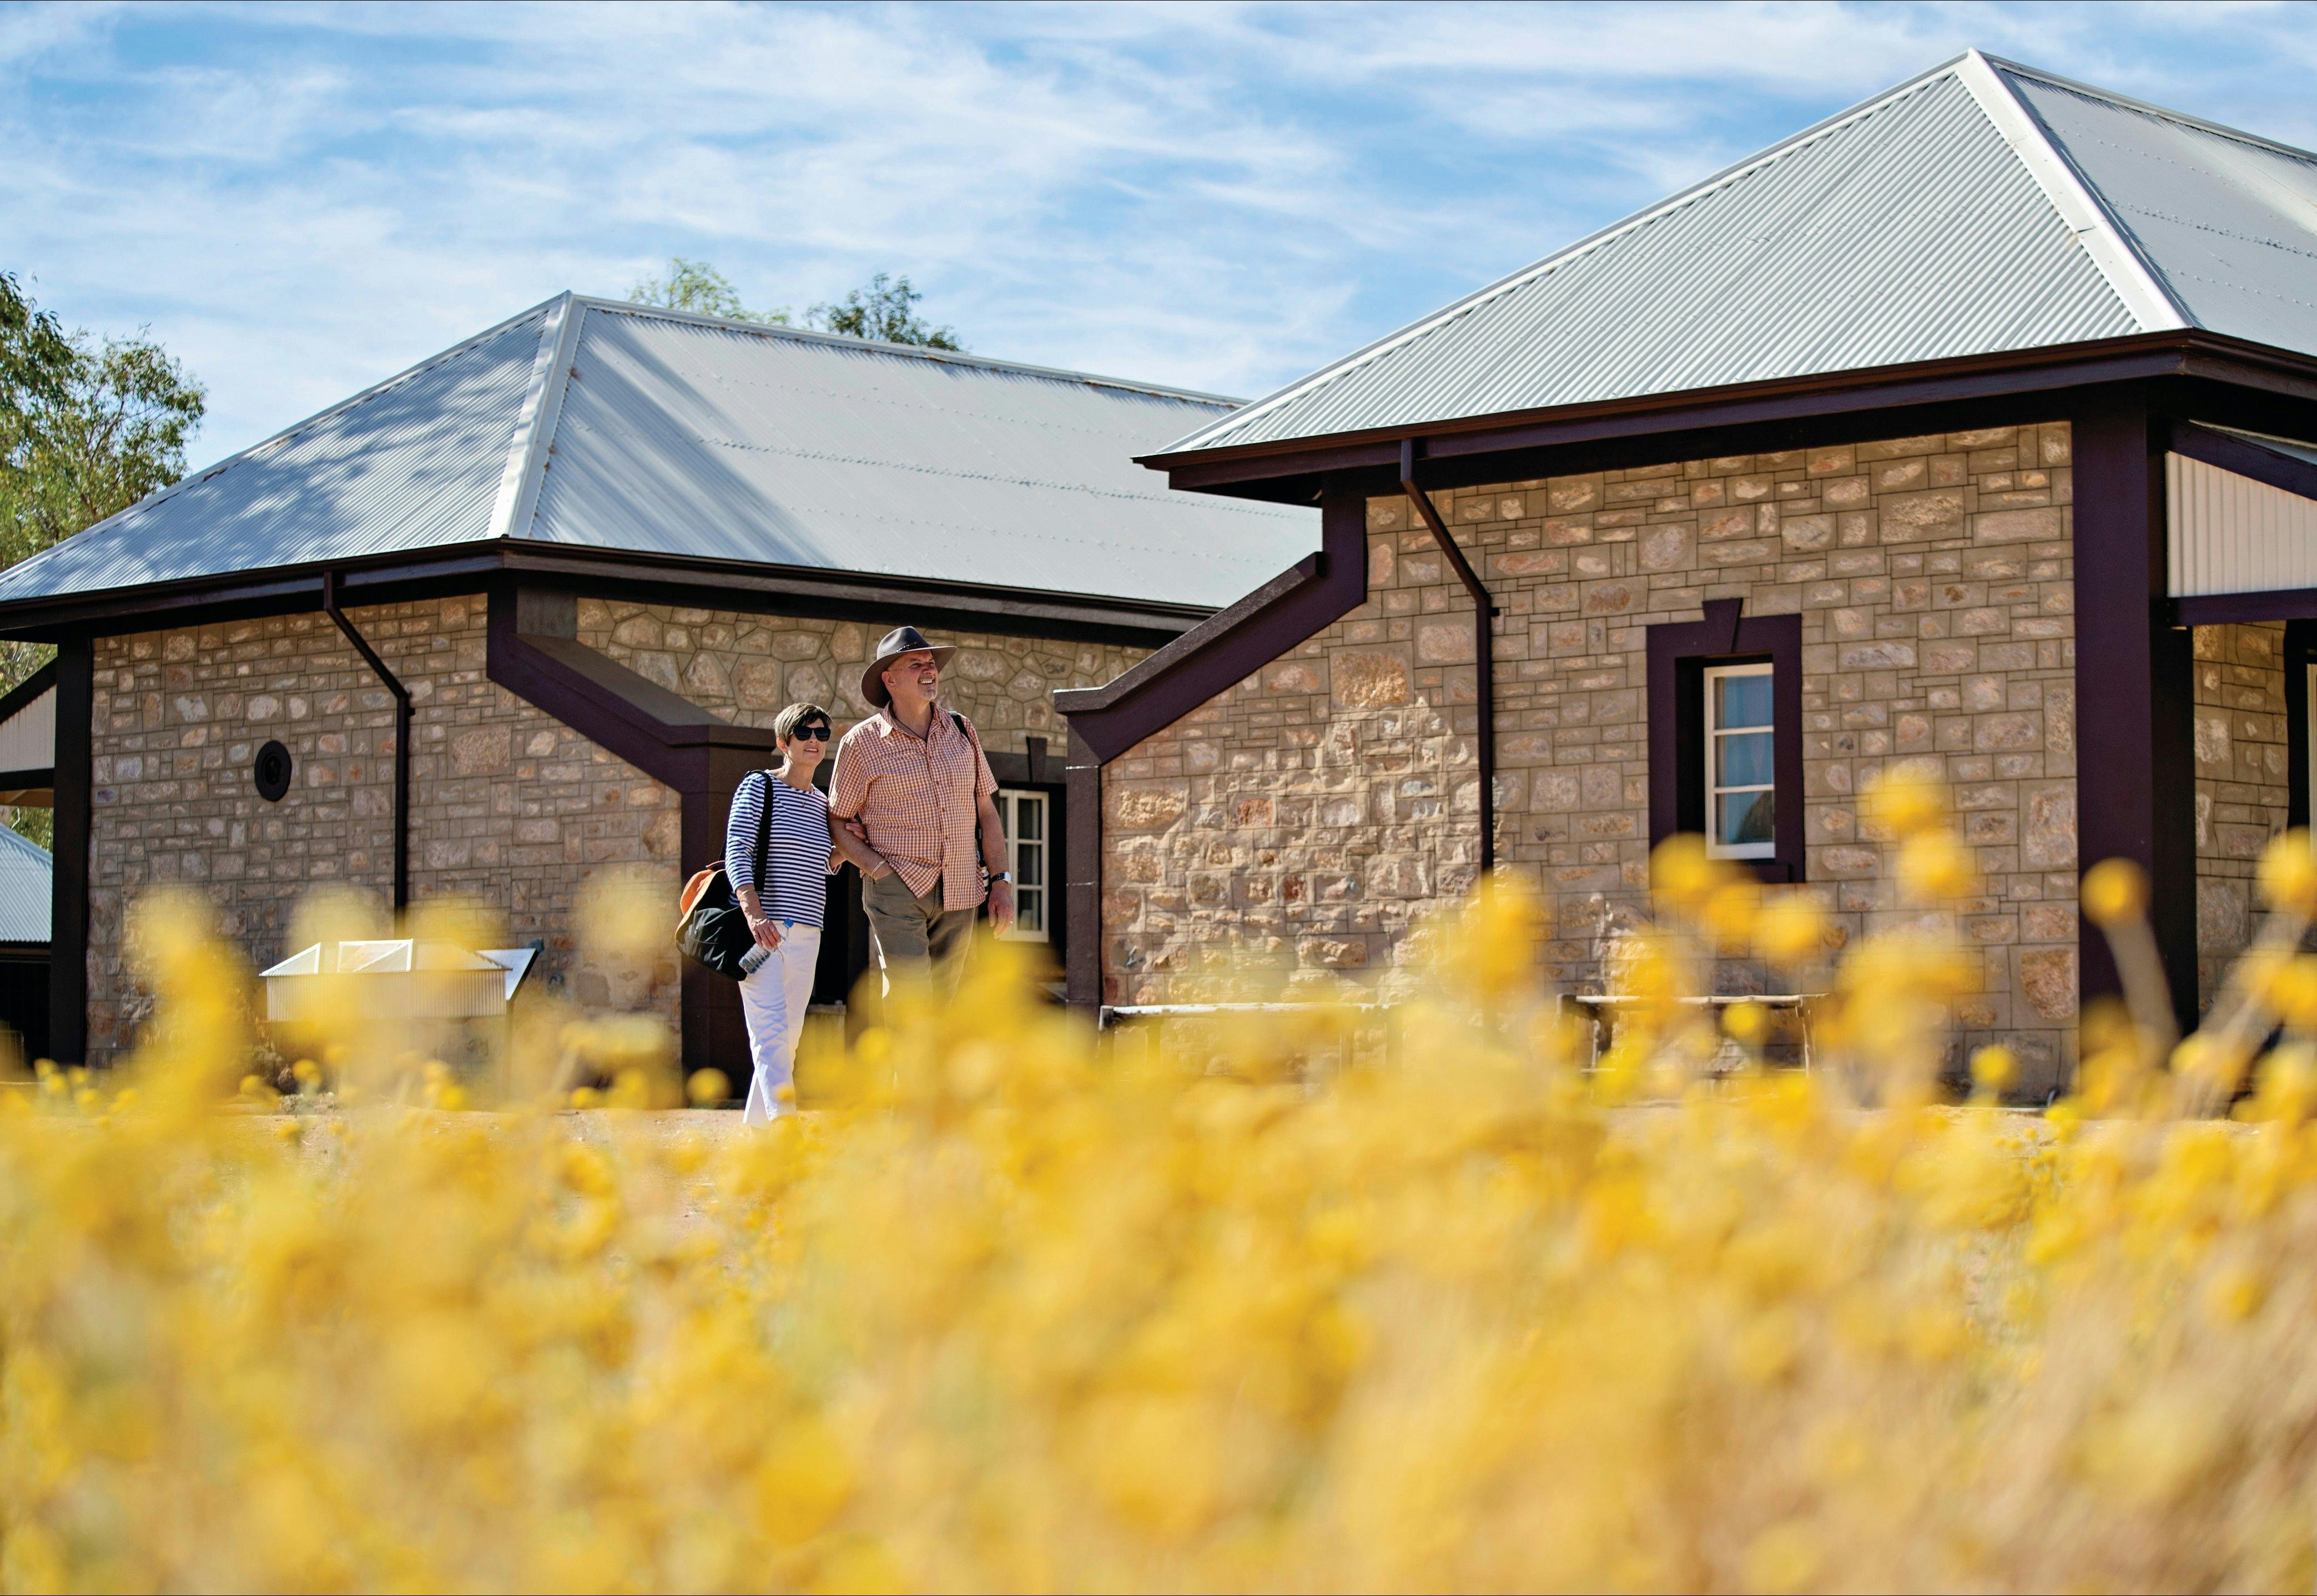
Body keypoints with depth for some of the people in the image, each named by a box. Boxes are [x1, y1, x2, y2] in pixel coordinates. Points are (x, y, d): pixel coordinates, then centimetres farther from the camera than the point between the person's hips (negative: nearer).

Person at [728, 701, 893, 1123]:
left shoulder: (822, 804, 16)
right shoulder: (758, 786, -2)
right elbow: (737, 852, -12)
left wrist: (848, 844, 4)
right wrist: (754, 914, -25)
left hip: (805, 937, 6)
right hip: (761, 931, -6)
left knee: (788, 1039, 6)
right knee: (771, 1031, -18)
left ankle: (752, 1133, 14)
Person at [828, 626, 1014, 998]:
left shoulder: (962, 731, 10)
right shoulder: (862, 743, -1)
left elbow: (986, 812, 13)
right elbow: (838, 820, 7)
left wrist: (1001, 882, 7)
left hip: (959, 892, 4)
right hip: (897, 888, -4)